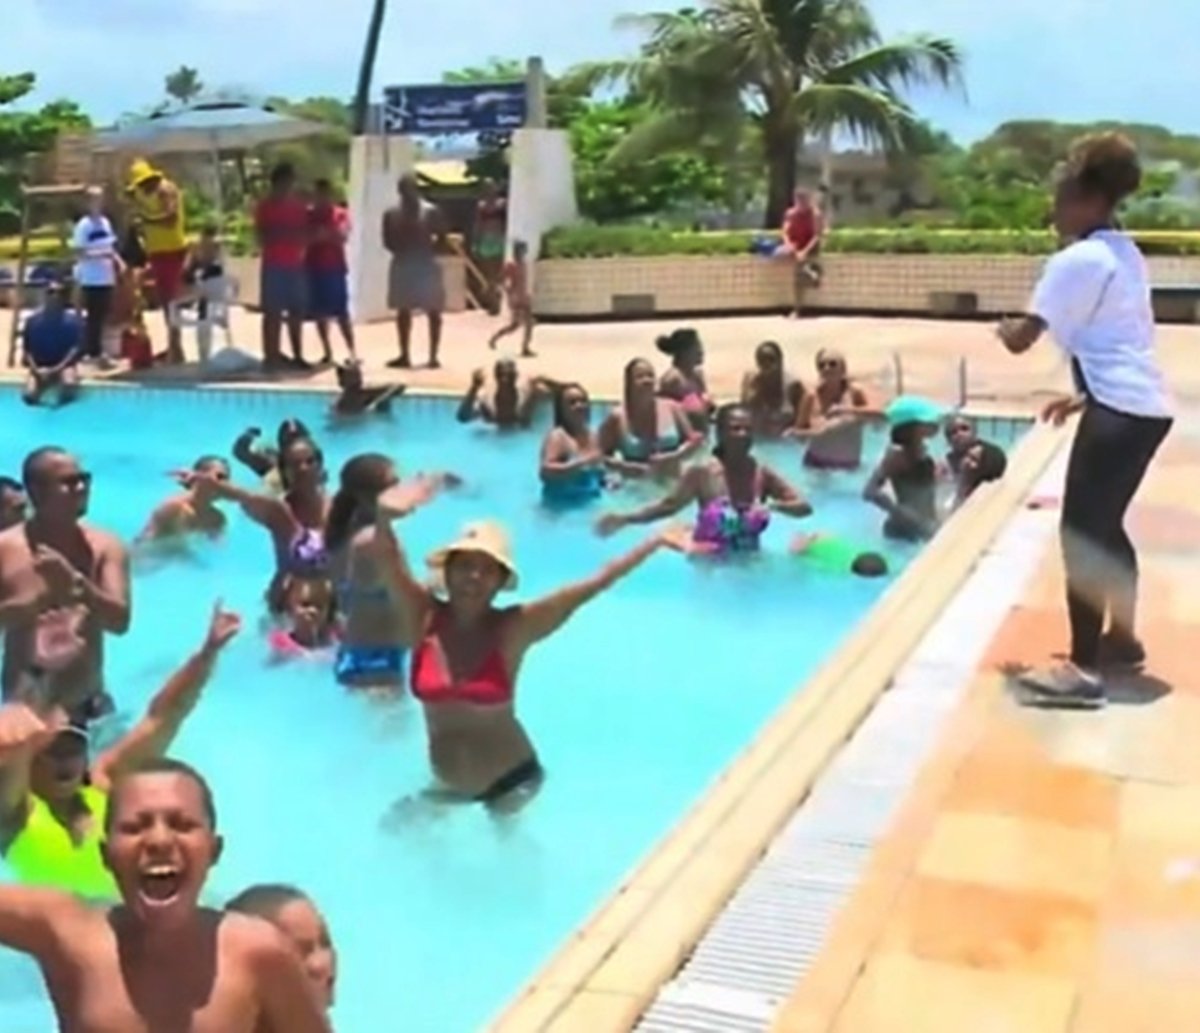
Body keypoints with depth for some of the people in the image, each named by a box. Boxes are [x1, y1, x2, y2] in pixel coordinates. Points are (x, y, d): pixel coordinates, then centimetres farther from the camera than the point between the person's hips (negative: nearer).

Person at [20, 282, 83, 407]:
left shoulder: (72, 321, -3)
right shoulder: (33, 320, 1)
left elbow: (77, 349, -8)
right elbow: (26, 350, 3)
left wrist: (58, 368, -20)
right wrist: (35, 369, -15)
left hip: (64, 366, -1)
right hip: (39, 368, 1)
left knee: (69, 384, -36)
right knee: (30, 395, -28)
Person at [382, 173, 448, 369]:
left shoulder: (431, 211, -5)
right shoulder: (392, 213, 3)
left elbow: (441, 240, -3)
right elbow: (388, 241, 5)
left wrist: (428, 251, -11)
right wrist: (401, 250, -7)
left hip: (426, 265, -3)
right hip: (402, 266, 3)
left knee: (432, 312, 0)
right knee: (403, 311, 7)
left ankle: (433, 356, 4)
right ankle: (404, 355, 14)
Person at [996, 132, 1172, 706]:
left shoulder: (1077, 260, -11)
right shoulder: (1124, 255, 17)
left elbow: (1022, 339, -13)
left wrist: (1005, 328, 8)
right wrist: (1084, 395, 26)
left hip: (1119, 411, -10)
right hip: (1147, 405, 10)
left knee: (1081, 534, -8)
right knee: (1106, 526, 22)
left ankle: (1083, 670, -9)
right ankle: (1123, 638, 35)